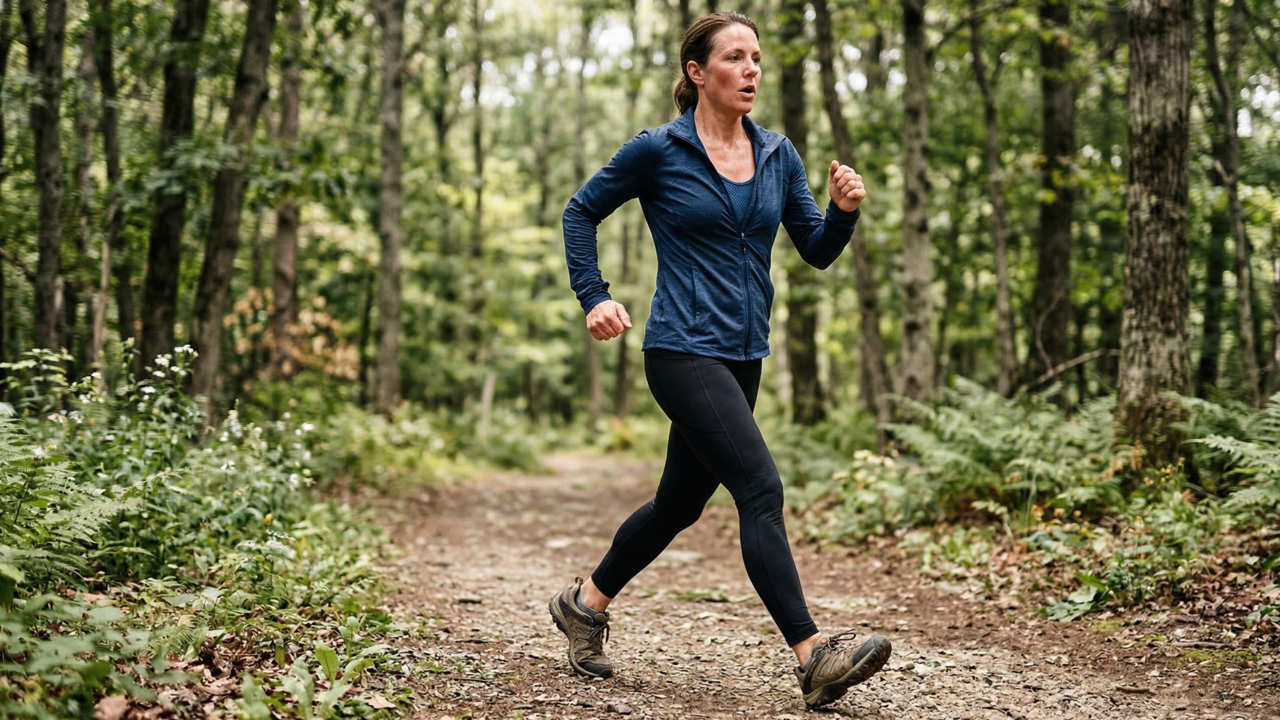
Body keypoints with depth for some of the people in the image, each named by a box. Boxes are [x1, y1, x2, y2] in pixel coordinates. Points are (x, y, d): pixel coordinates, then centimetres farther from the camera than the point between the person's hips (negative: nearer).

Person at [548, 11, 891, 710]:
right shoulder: (658, 150, -6)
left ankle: (586, 601, 37)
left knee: (681, 502, 17)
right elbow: (581, 213, 6)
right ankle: (812, 656, -15)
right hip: (683, 350, -7)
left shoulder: (777, 154, 9)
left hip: (742, 356, 7)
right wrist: (594, 298, -4)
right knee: (761, 490, -17)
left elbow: (817, 251, 8)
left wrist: (843, 209, -11)